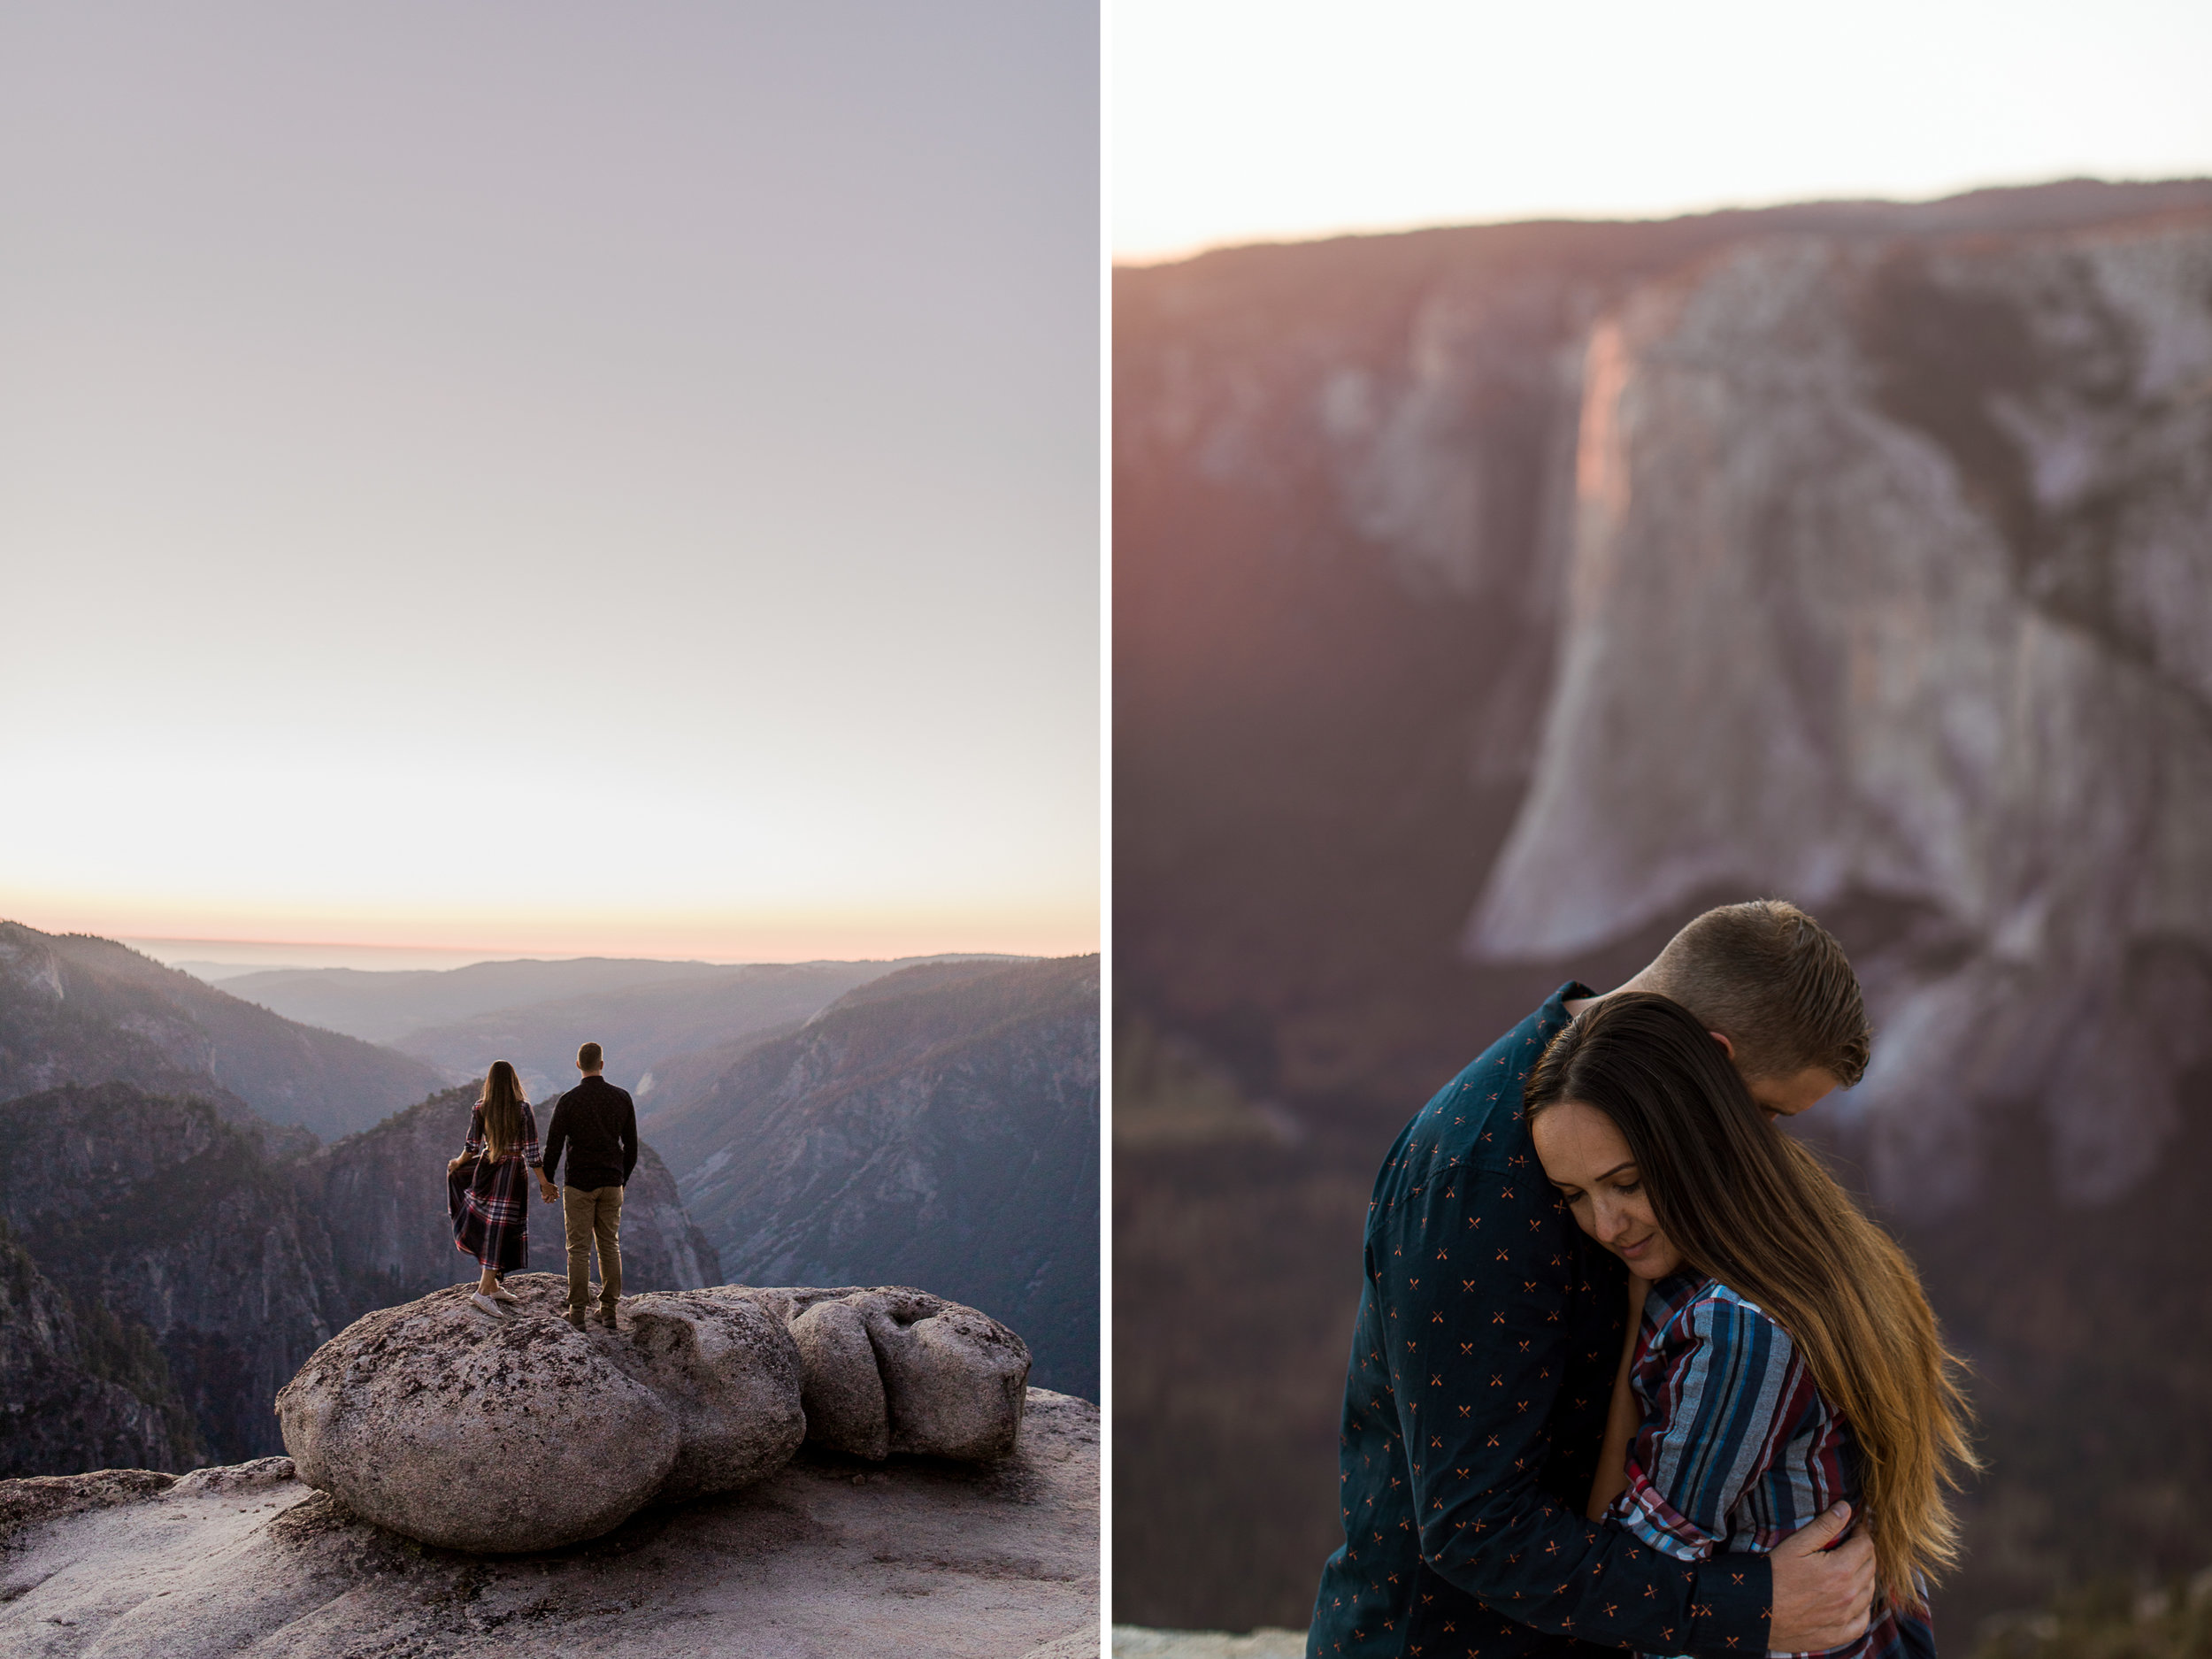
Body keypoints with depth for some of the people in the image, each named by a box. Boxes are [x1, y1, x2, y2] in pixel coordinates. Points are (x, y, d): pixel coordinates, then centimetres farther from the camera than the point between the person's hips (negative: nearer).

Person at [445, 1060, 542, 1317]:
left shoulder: (480, 1109, -3)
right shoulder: (524, 1109, -12)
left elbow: (471, 1148, -1)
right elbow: (531, 1152, -13)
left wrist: (458, 1163, 20)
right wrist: (544, 1182, -6)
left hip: (486, 1169, 4)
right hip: (513, 1173, -4)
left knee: (487, 1229, 16)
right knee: (502, 1231, -2)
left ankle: (492, 1285, 19)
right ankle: (484, 1290, -9)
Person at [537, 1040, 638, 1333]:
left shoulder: (569, 1101, -9)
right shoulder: (622, 1098, 0)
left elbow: (553, 1146, -7)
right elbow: (631, 1146, 6)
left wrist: (546, 1182, 6)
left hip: (579, 1185, -3)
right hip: (611, 1184, 3)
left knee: (579, 1248, 2)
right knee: (610, 1245, 11)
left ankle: (578, 1311, 5)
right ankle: (609, 1309, 13)